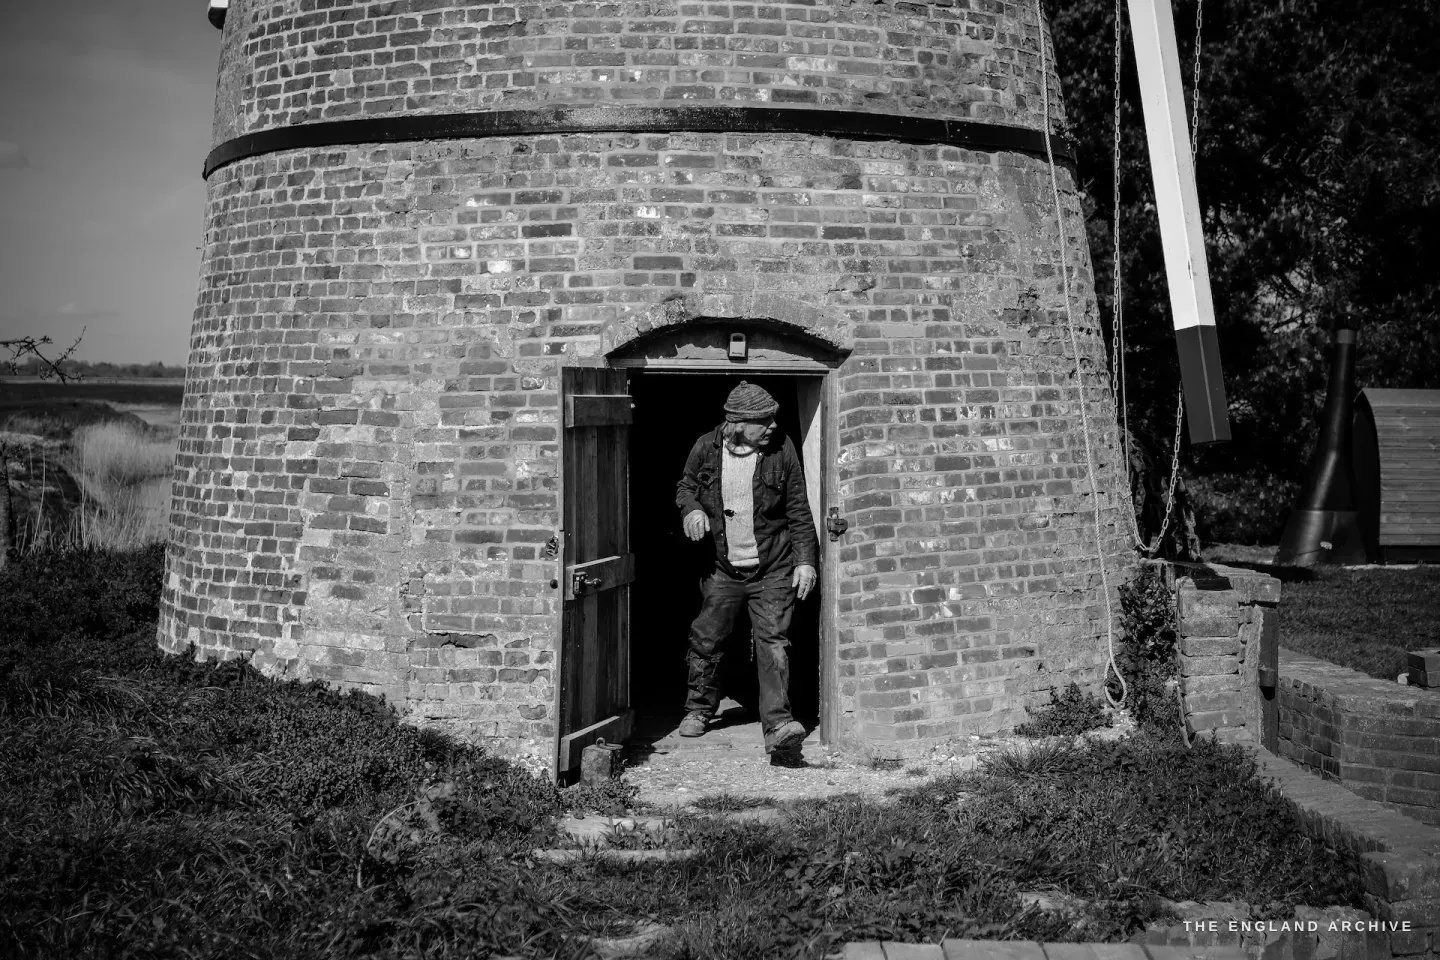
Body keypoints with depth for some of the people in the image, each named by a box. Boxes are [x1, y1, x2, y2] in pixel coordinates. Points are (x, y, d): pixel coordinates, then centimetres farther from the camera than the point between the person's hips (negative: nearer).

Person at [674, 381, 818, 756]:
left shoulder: (781, 449, -7)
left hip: (773, 569, -2)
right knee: (705, 641, 12)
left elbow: (799, 511, -1)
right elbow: (685, 485, 13)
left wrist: (805, 560, -4)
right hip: (722, 569, 2)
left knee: (773, 644, -8)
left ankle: (777, 725, -9)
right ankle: (699, 708, 33)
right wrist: (691, 508, -9)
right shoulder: (706, 447, -5)